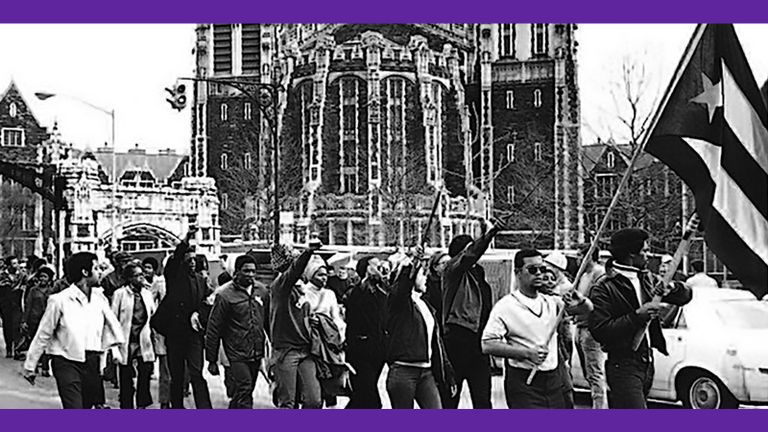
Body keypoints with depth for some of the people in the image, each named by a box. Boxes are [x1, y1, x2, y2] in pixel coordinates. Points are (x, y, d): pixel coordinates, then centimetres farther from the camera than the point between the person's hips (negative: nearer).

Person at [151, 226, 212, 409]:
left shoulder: (201, 281, 12)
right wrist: (187, 238, -30)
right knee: (176, 376, 8)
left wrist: (197, 314, -5)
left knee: (197, 374, -8)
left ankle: (205, 410, -13)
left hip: (193, 334, 1)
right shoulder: (173, 276, 2)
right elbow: (174, 258, -17)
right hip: (174, 333, -1)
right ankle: (177, 407, 21)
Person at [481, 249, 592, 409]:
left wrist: (580, 302, -11)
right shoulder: (505, 306, -7)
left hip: (554, 379, 6)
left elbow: (588, 308, 14)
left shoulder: (551, 301, 11)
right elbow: (488, 345, -13)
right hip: (523, 383, -6)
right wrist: (527, 353, -20)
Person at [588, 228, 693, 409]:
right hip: (623, 366, -7)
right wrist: (636, 316, -24)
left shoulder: (648, 279, 11)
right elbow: (599, 331, -20)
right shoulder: (604, 289, -12)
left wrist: (671, 288, -8)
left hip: (647, 363, 7)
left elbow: (685, 296, 15)